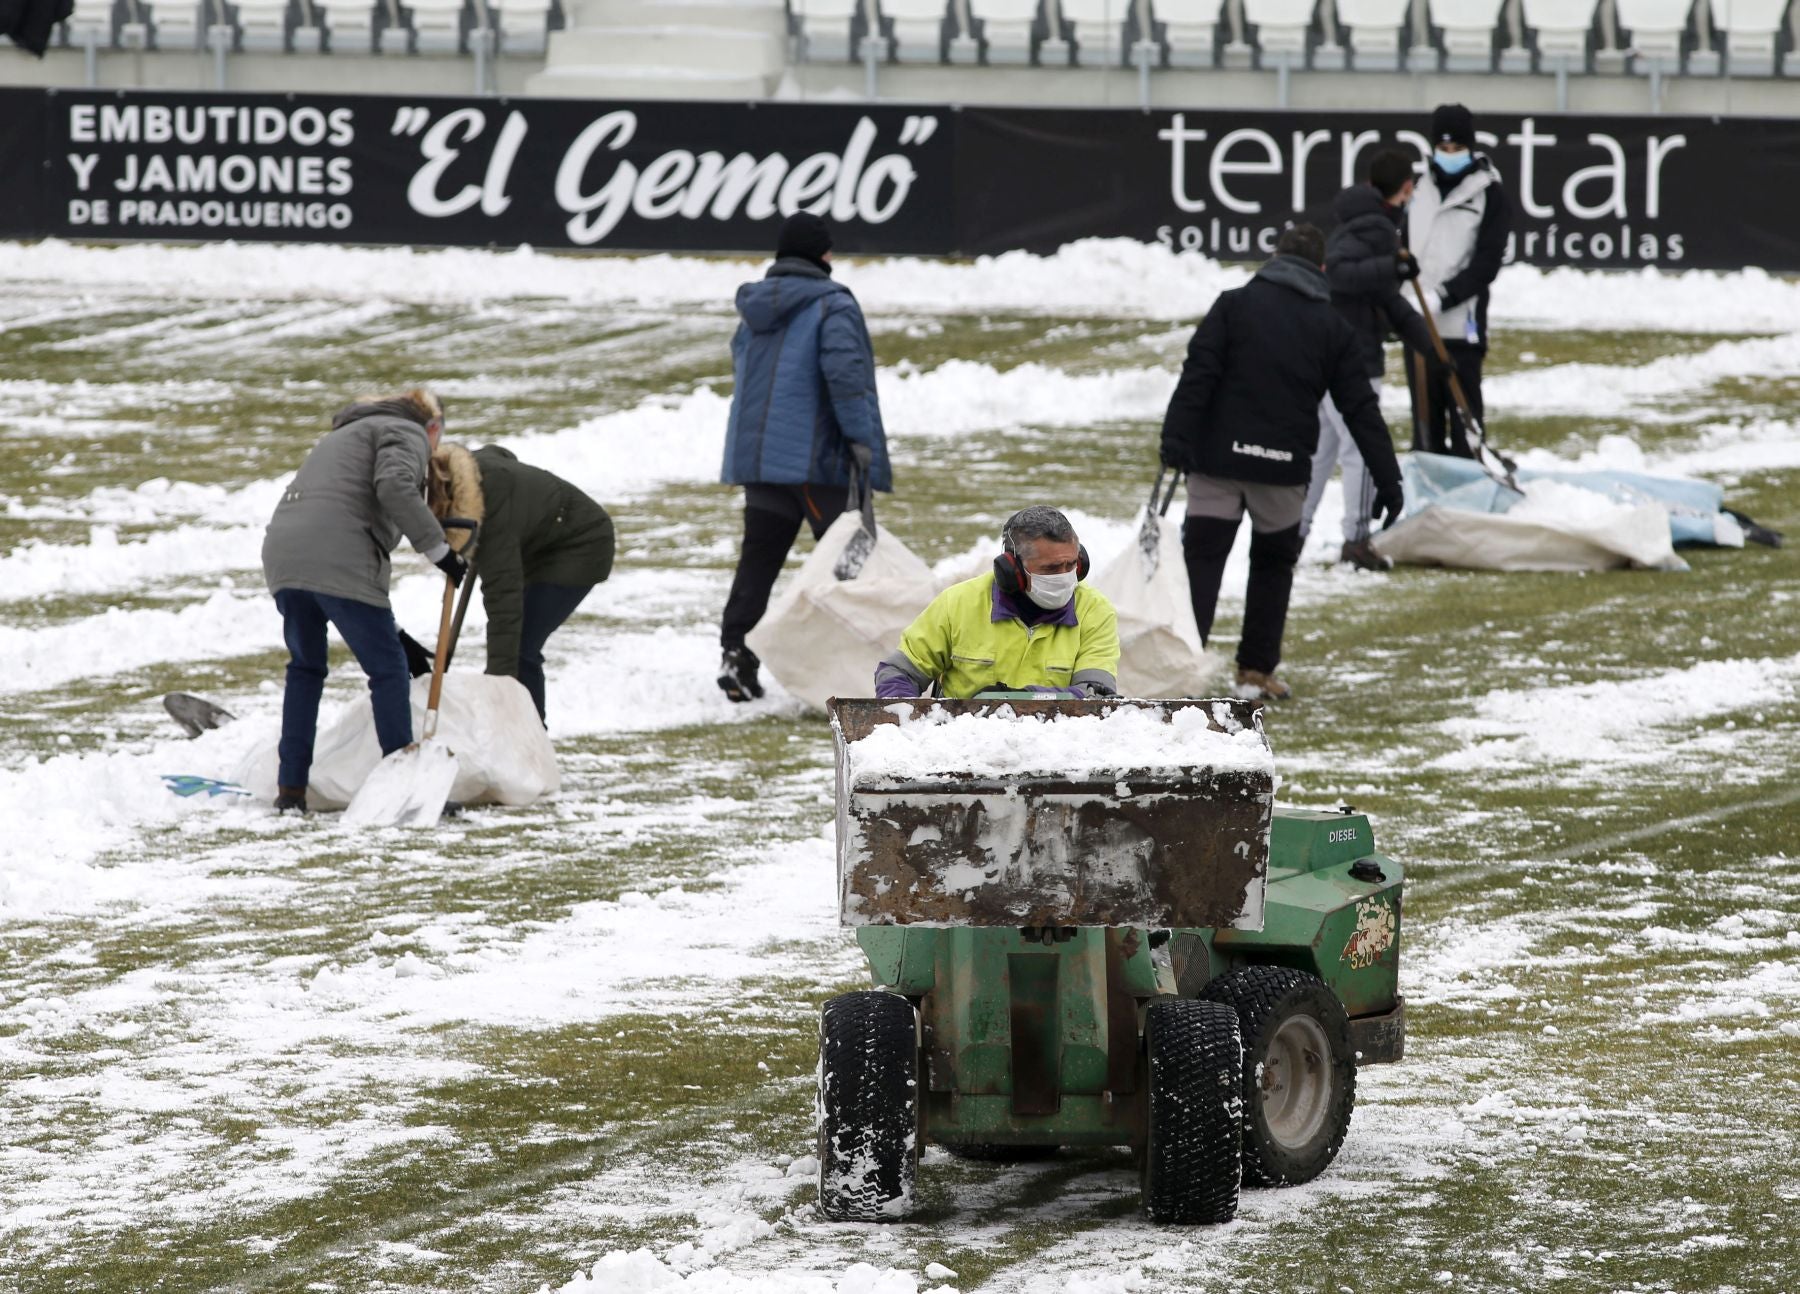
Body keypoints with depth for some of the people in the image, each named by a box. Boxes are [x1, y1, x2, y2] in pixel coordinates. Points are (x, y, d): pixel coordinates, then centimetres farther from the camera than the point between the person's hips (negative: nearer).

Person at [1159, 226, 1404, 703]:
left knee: (1201, 558, 3)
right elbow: (1361, 410, 6)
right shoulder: (1332, 328, 8)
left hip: (1219, 460, -1)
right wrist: (1388, 480, 8)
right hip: (1285, 470, 1)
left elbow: (1198, 374, -9)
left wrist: (1176, 437, -13)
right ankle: (1256, 672, 17)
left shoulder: (1234, 305, 3)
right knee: (1273, 564, 18)